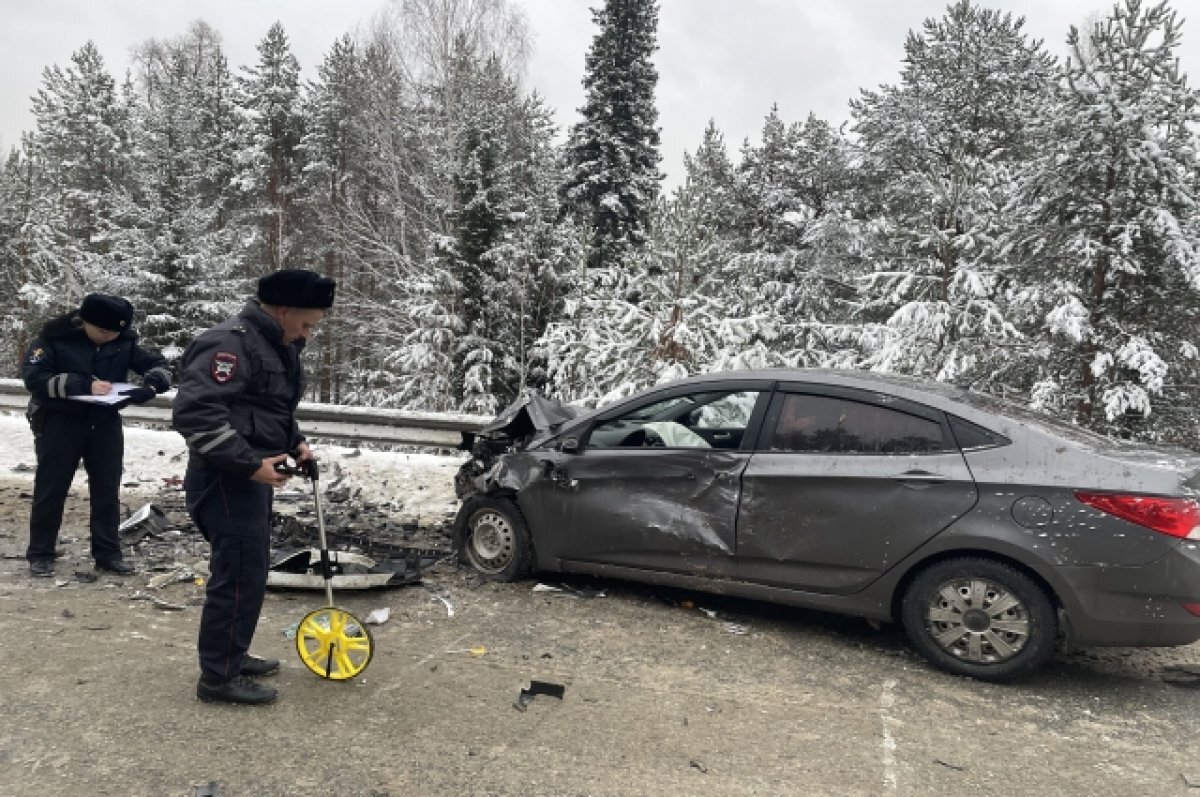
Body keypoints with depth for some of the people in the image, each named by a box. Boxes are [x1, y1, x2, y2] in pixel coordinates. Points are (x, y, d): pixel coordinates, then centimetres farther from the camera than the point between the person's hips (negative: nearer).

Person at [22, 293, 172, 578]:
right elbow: (34, 376, -19)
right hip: (59, 422, -3)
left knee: (107, 490, 7)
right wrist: (83, 385, -29)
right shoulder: (54, 337, -13)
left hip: (105, 423, 3)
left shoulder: (124, 341, -5)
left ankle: (108, 553, 17)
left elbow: (159, 366, 1)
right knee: (51, 489, 5)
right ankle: (40, 554, 17)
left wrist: (149, 386, -21)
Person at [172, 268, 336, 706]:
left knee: (252, 569, 18)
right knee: (239, 573, -5)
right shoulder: (231, 343, -21)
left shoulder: (277, 345, 12)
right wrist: (250, 464, -26)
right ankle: (219, 676, 8)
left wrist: (295, 442, 9)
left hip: (251, 477, 10)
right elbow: (194, 413, -28)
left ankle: (233, 655, 33)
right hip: (226, 480, -10)